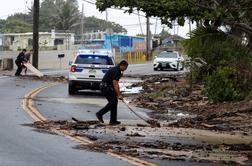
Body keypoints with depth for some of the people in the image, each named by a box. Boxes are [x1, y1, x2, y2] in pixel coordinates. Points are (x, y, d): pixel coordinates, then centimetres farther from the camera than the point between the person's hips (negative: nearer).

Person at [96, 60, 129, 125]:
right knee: (112, 102, -13)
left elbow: (116, 84, 23)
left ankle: (113, 121, 7)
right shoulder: (116, 71, -19)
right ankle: (100, 114, -4)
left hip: (109, 87, 10)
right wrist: (119, 95, -27)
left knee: (115, 102, 6)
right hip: (105, 87, -10)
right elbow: (115, 84, -25)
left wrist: (119, 92, 22)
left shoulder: (118, 70, 13)